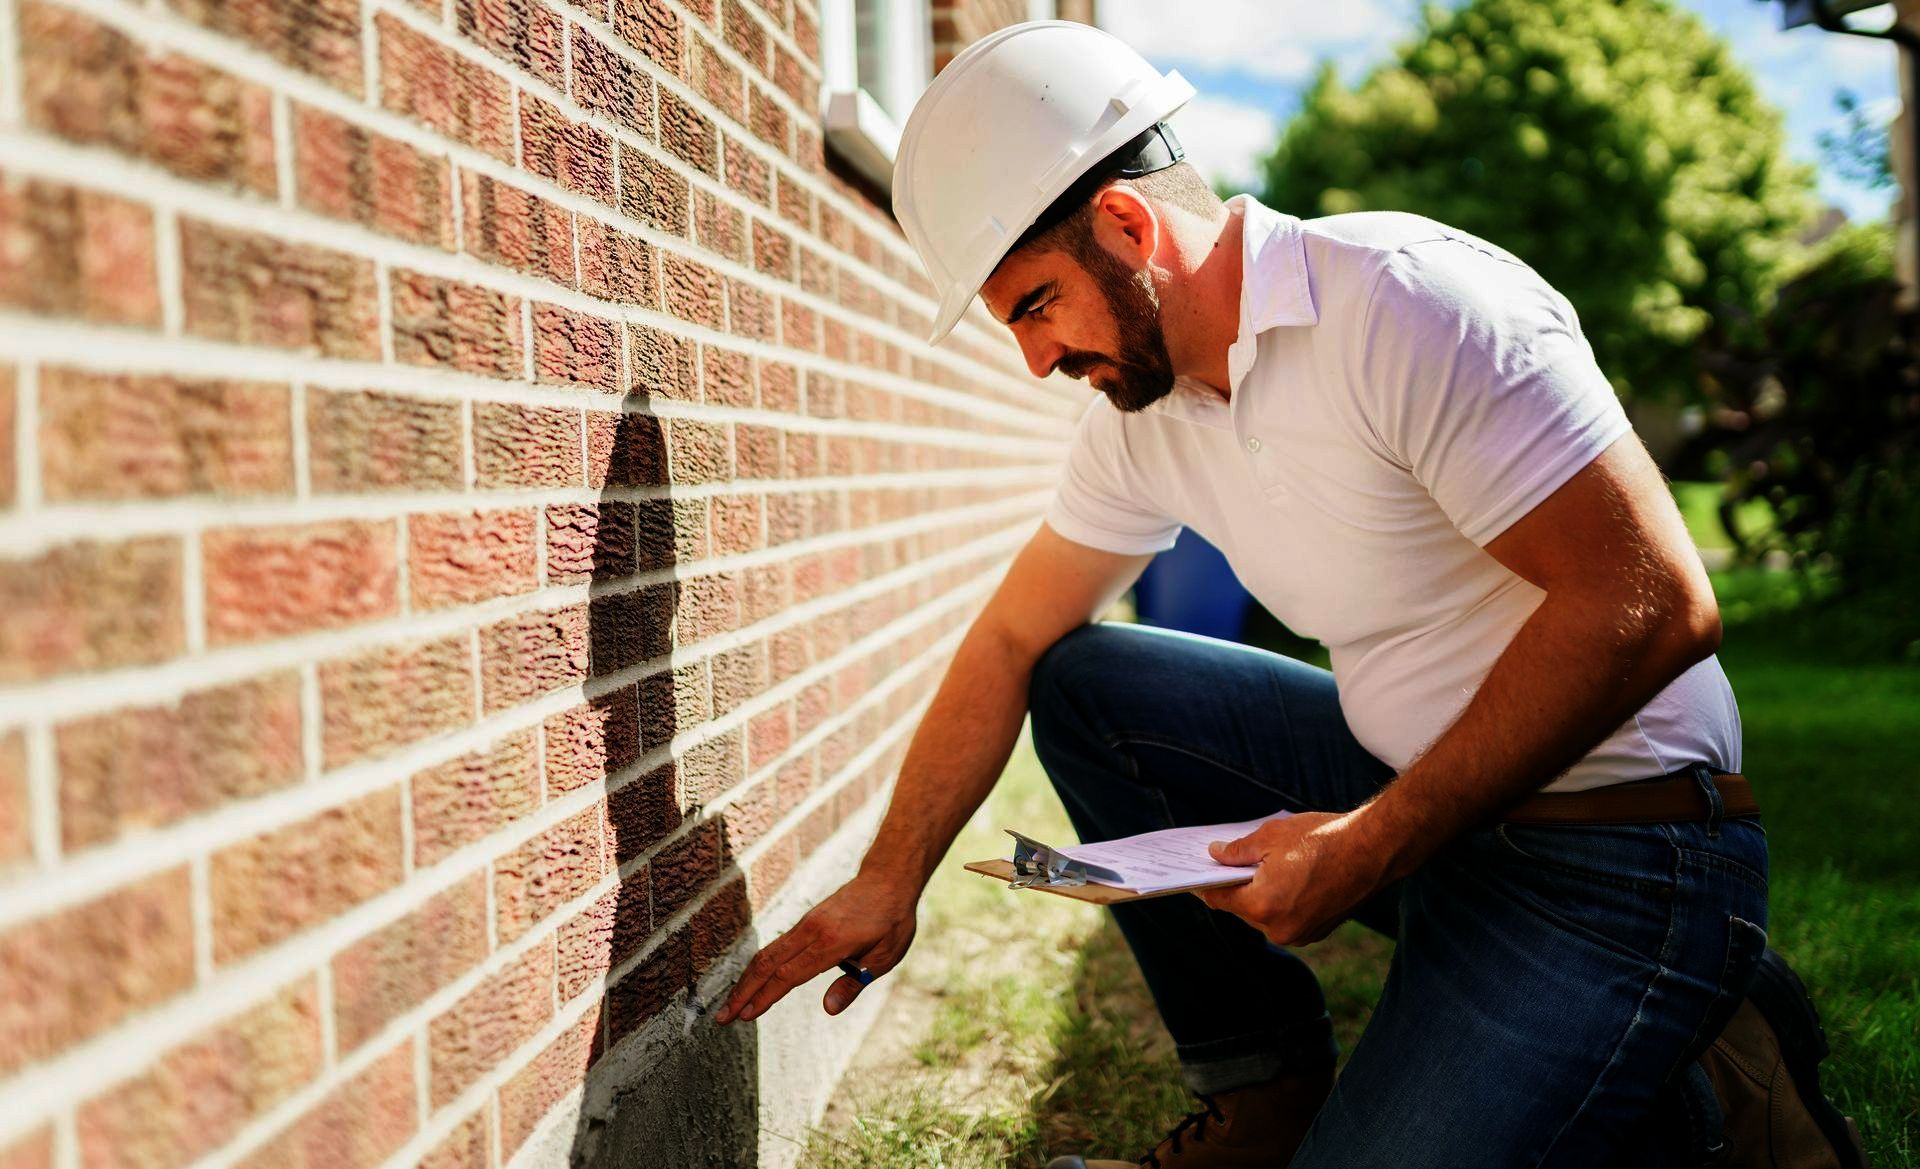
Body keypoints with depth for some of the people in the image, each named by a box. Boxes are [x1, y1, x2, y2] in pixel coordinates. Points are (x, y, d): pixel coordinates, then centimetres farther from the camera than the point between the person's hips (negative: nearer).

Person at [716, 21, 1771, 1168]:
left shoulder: (1409, 302, -22)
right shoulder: (1139, 416, 3)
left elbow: (1653, 608, -24)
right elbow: (1012, 642, 11)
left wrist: (1374, 844, -24)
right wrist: (890, 880, 11)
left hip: (1614, 853, -7)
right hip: (1412, 785, 8)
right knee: (1078, 685, 2)